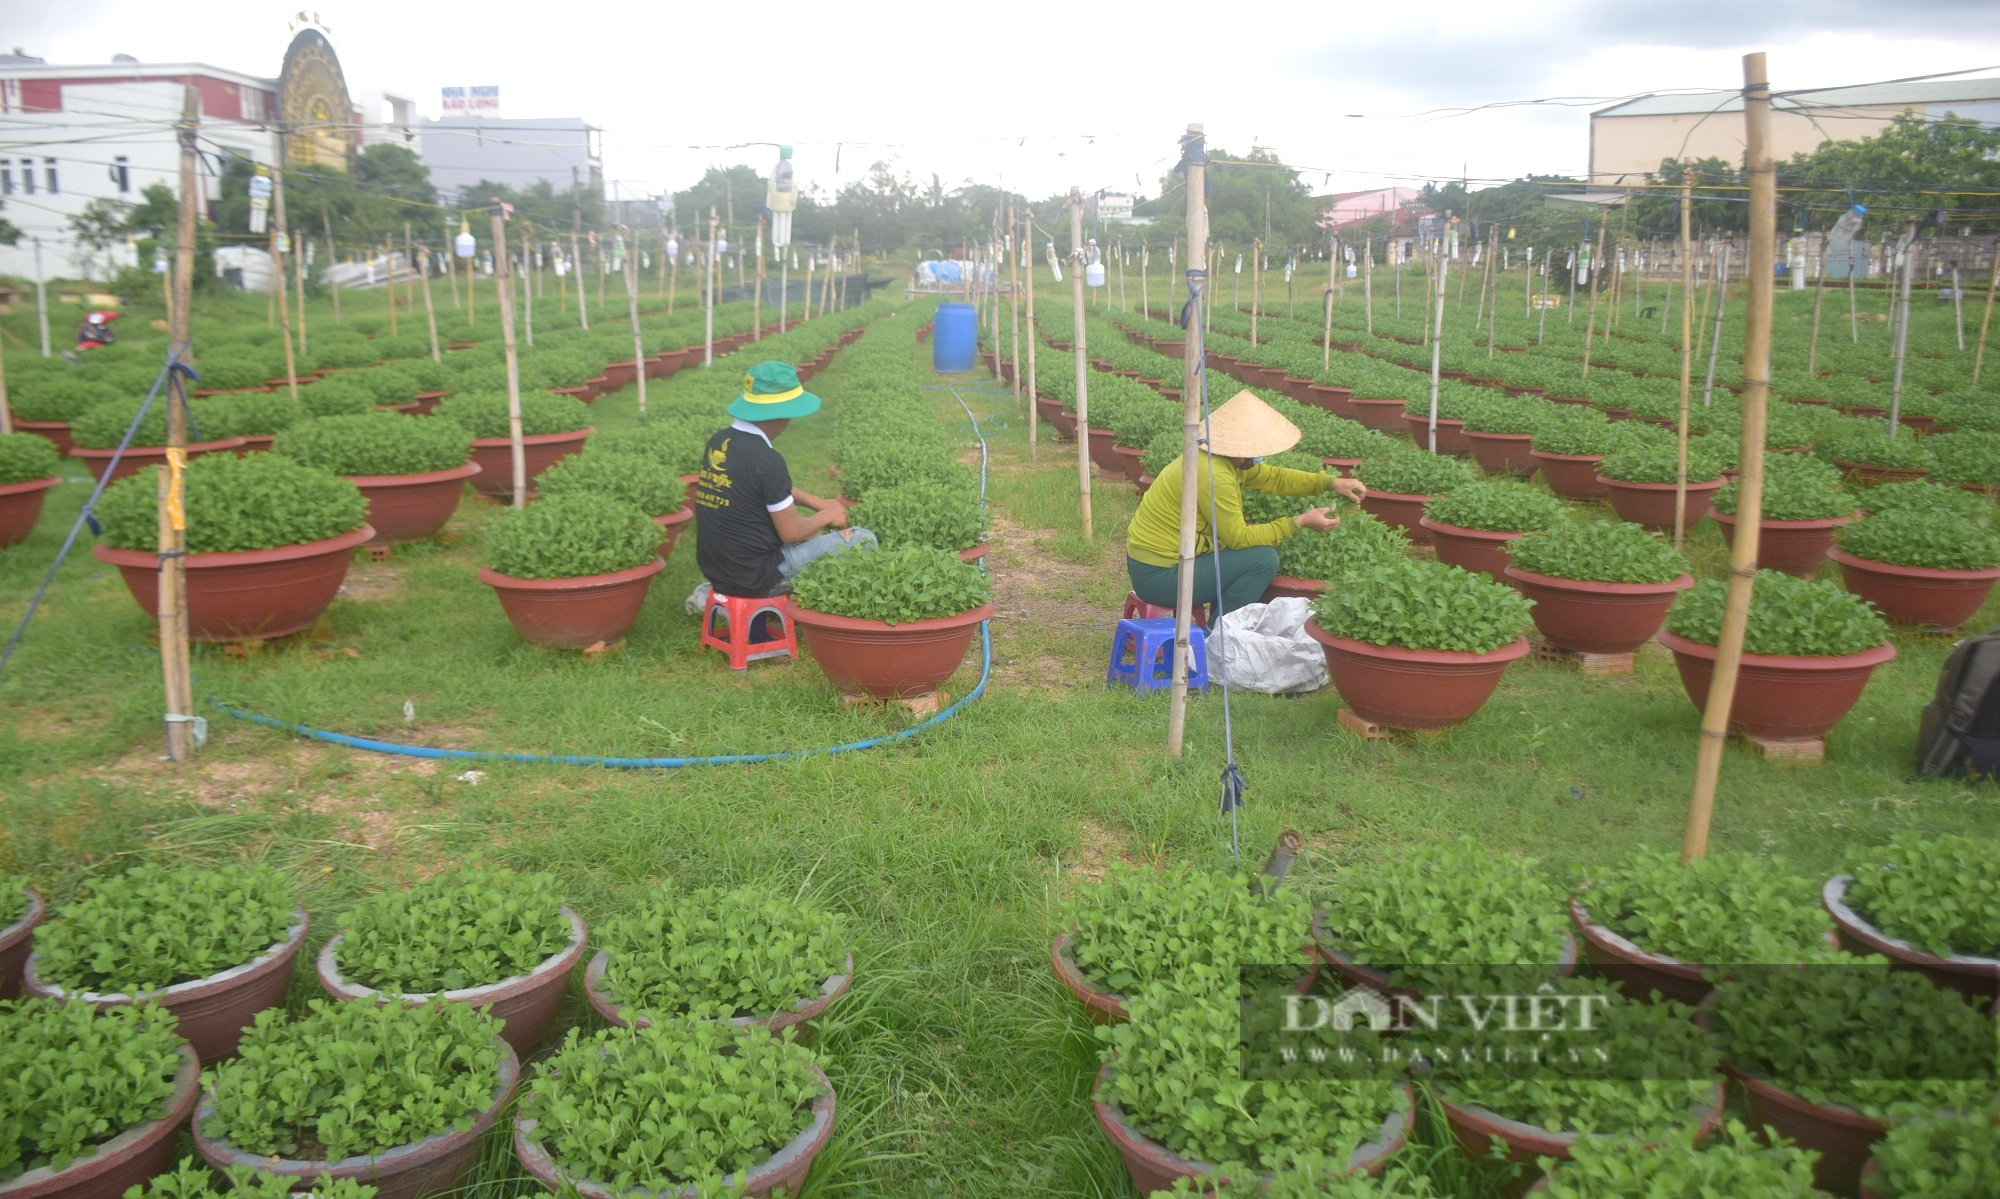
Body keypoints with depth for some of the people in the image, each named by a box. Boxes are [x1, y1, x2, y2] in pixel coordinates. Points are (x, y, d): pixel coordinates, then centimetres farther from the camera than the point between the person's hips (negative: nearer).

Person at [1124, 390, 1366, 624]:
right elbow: (1238, 537, -18)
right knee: (1264, 560, -11)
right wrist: (1299, 522, -13)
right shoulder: (1213, 474, -24)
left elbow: (1273, 477, 17)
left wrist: (1332, 483, 8)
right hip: (1158, 575, -10)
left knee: (1258, 545, 19)